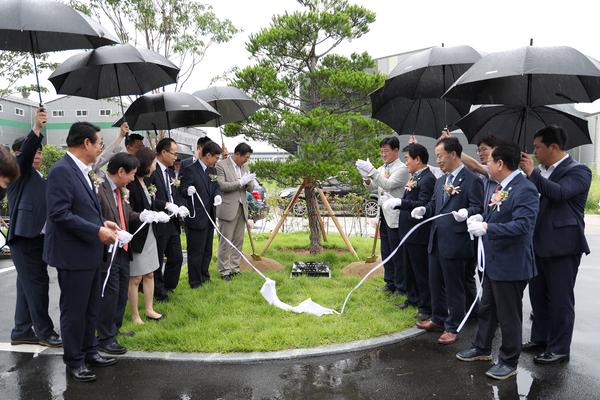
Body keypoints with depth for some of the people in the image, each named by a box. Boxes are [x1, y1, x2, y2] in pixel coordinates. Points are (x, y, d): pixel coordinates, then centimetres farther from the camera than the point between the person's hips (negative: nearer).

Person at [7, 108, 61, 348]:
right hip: (25, 236, -9)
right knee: (37, 283, -6)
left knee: (28, 285, 12)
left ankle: (22, 331, 20)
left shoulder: (38, 178, 22)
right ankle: (44, 331, 2)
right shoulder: (19, 170, -2)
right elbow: (25, 152, -22)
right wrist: (36, 128, -36)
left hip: (36, 237, 9)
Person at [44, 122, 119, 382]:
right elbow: (59, 214, -24)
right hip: (73, 254, -9)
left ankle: (89, 351, 32)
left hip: (90, 253, 9)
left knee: (90, 308, 19)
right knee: (74, 310, 4)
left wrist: (102, 222, 4)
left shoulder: (81, 170, 11)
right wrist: (97, 231, -21)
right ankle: (74, 361, 18)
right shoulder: (61, 171, -18)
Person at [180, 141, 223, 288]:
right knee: (195, 251, 2)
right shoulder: (190, 170, -14)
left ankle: (204, 276, 34)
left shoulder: (212, 170, 10)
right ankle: (195, 281, 13)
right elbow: (183, 190, -14)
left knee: (207, 250, 19)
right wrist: (188, 191, -36)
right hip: (196, 218, -8)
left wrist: (217, 195, -4)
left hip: (209, 217, 8)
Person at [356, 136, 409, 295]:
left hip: (395, 217, -8)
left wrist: (371, 171, -30)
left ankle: (401, 287, 9)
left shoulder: (402, 169, -12)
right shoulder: (382, 168, 13)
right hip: (383, 215, 8)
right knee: (386, 252, 16)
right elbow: (372, 186, 12)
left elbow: (388, 185, -25)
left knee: (397, 254, -1)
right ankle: (390, 283, 27)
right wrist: (366, 178, -9)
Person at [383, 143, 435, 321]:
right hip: (407, 231, 10)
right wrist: (395, 202, 5)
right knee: (409, 268, 21)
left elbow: (423, 205, -28)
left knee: (421, 271, 1)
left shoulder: (427, 179, -19)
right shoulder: (415, 177, 11)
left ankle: (426, 307, 11)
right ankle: (413, 298, 36)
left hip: (418, 234, -10)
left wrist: (400, 202, -31)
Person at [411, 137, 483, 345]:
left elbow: (478, 207, -14)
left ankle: (453, 327, 17)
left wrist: (466, 212, -33)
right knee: (435, 283, 18)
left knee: (454, 287, 4)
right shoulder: (441, 181, 16)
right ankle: (438, 319, 34)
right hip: (436, 240, 8)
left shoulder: (471, 180, -10)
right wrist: (423, 209, 0)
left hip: (455, 242, -8)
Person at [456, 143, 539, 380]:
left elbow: (522, 225, -31)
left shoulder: (525, 189, -22)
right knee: (487, 308, 23)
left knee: (509, 316, 7)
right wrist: (479, 218, -1)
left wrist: (486, 228, -29)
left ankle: (509, 362, 24)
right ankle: (482, 348, 41)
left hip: (511, 265, -9)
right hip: (492, 261, 9)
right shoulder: (494, 185, 7)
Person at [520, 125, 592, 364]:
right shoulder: (542, 172, 11)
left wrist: (532, 173, -25)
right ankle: (540, 339, 33)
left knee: (560, 299, 2)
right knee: (538, 295, 18)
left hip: (562, 246, -8)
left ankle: (559, 349, 13)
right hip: (540, 245, 8)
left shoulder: (578, 171, -11)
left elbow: (560, 193, -28)